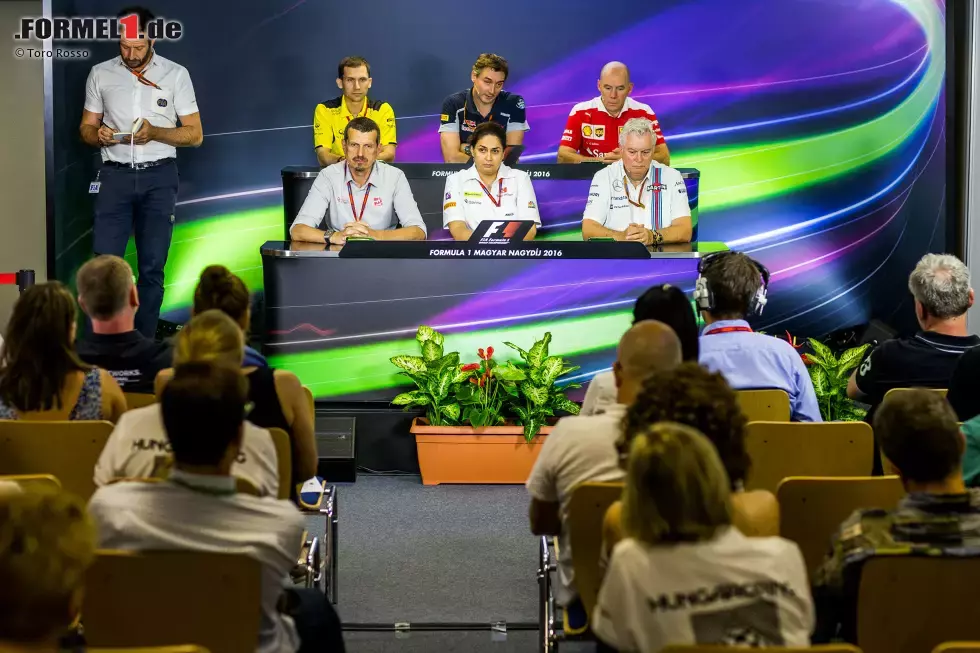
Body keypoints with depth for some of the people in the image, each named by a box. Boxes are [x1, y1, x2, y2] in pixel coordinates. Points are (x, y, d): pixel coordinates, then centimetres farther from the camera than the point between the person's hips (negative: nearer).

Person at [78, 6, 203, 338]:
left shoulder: (176, 75, 1)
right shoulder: (100, 74, 6)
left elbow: (195, 135, 2)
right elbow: (86, 128, 12)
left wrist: (155, 132, -15)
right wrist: (99, 135, -12)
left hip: (159, 178, 0)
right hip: (115, 176, 1)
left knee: (152, 267, 2)